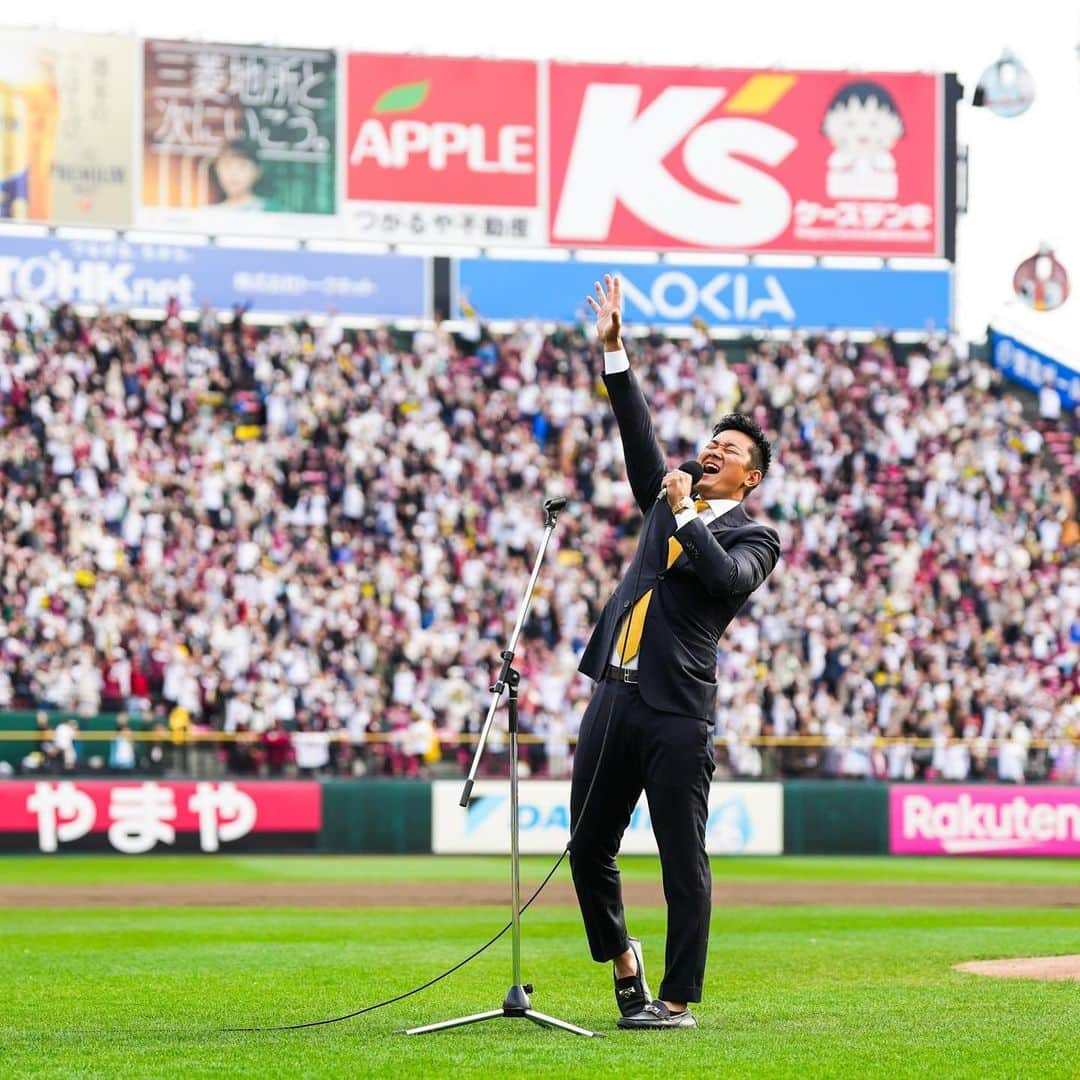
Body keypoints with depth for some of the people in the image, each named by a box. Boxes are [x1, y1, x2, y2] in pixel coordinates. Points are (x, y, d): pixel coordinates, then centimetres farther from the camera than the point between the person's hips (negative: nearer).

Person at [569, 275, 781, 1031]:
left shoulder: (754, 537, 5)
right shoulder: (667, 503, 21)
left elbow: (729, 578, -15)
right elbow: (639, 433, 14)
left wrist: (685, 514, -11)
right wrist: (615, 350, 7)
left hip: (678, 713, -6)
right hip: (614, 698, 6)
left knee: (683, 860, -3)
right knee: (588, 849, 9)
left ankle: (679, 999, 3)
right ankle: (621, 957, 31)